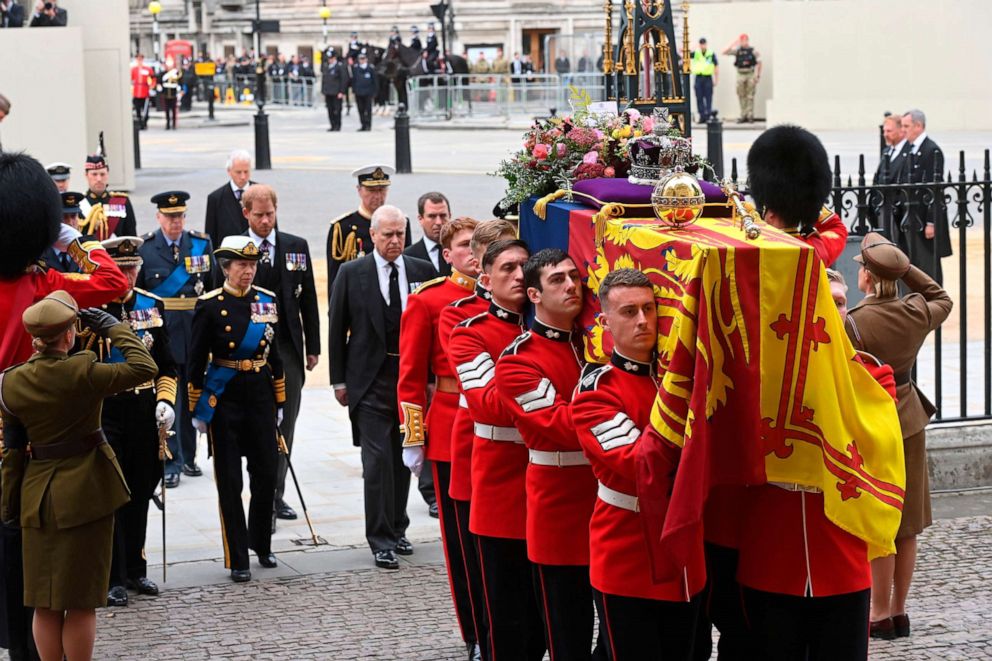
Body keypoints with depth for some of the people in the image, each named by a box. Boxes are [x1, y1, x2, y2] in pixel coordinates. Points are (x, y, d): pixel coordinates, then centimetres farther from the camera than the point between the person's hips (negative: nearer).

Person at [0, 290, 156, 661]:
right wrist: (112, 328, -5)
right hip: (86, 492, -4)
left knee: (45, 604, 11)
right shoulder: (81, 373, -17)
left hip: (37, 496, 4)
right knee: (81, 602, 3)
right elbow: (144, 367, -14)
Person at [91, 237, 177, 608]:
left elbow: (166, 365, 13)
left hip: (144, 412, 5)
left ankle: (135, 570, 23)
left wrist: (165, 401, -1)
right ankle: (112, 578, 2)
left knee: (139, 494, 11)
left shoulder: (152, 306, 7)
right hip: (102, 413, -4)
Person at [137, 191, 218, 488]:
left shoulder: (201, 244, 5)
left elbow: (213, 287, 10)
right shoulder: (144, 248, -3)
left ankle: (188, 456, 23)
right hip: (162, 329, -3)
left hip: (196, 328, 3)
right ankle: (171, 462, 2)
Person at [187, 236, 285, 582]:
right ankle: (237, 559, 7)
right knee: (229, 482, 1)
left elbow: (274, 356, 12)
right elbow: (196, 361, -4)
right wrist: (196, 410, -4)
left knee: (266, 474, 6)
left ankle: (261, 544, 27)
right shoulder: (209, 305, -7)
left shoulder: (266, 301, 6)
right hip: (224, 400, -4)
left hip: (260, 396, 4)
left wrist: (279, 403, 12)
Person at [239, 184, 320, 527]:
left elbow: (308, 299, 9)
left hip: (287, 347, 3)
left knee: (285, 423, 6)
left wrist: (312, 347, 7)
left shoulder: (297, 247, 6)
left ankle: (276, 494, 16)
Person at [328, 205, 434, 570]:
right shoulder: (352, 274, -1)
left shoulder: (422, 272, 4)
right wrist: (339, 380, 1)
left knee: (403, 458, 11)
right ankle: (381, 540, -2)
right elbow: (337, 330, 3)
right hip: (371, 380, -3)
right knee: (378, 459, -7)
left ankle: (396, 529, 25)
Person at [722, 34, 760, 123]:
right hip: (740, 75, 4)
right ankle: (743, 116, 9)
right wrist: (732, 44, -1)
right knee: (741, 96, 4)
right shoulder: (737, 51, 9)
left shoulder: (753, 51, 0)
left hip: (751, 75, -4)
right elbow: (725, 52, 4)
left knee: (750, 96, -3)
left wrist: (757, 75, -10)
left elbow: (759, 62, -2)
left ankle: (750, 115, -1)